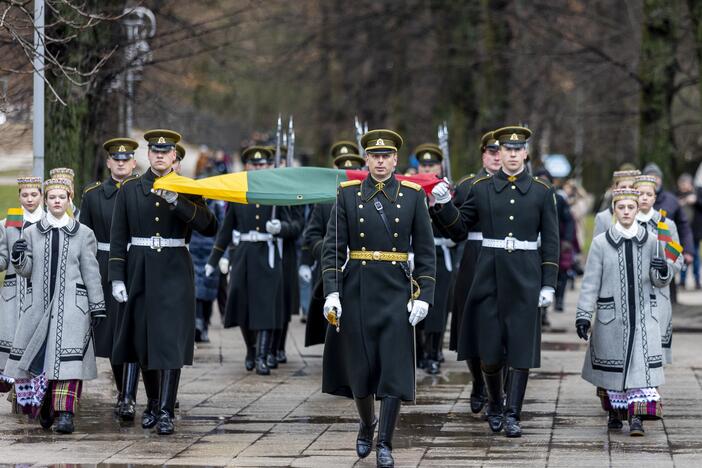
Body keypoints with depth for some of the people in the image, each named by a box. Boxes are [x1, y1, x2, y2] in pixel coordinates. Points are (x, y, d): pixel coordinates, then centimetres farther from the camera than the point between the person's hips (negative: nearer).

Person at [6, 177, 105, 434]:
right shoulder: (32, 233, 11)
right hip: (39, 304, 2)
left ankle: (65, 413, -14)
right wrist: (19, 258, -12)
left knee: (68, 358, -12)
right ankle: (45, 405, 22)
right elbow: (27, 271, 10)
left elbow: (91, 272, 7)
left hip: (71, 306, -2)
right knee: (37, 355, 2)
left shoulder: (83, 234, 7)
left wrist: (97, 307, 4)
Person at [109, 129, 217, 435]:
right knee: (143, 339, 7)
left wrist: (175, 201, -20)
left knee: (171, 339, -10)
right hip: (140, 272, 2)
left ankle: (166, 411, -11)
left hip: (174, 272, -2)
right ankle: (152, 404, 24)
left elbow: (209, 227, -9)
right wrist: (116, 277, -4)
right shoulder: (130, 189, 6)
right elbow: (118, 237, 5)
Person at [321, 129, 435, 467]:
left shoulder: (413, 195, 2)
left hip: (396, 291, -1)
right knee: (359, 365, 6)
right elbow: (333, 246, 0)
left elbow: (425, 251, 2)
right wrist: (331, 292, -9)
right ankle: (367, 425, 32)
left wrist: (424, 296, -5)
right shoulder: (348, 194, 2)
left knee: (394, 367, -6)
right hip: (356, 290, 1)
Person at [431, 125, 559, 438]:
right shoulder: (482, 188, 6)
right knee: (489, 350, 1)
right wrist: (444, 204, -9)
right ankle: (494, 406, 23)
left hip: (525, 278, -1)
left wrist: (548, 285, -3)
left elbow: (550, 242, 3)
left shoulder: (542, 192, 3)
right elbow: (459, 229, 9)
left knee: (521, 348, -3)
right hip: (490, 276, 1)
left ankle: (513, 415, 1)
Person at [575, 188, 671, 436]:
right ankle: (615, 412, 26)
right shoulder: (601, 243, -1)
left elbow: (659, 282, 6)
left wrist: (664, 271, -18)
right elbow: (590, 283, -2)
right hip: (611, 317, -1)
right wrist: (583, 315, -8)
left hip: (643, 316, 1)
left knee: (641, 365, -9)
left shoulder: (650, 241, 4)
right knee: (613, 366, 8)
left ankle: (637, 417, -12)